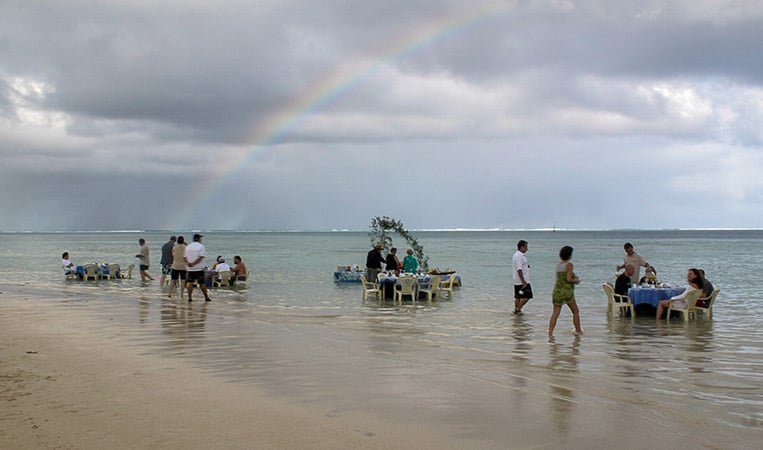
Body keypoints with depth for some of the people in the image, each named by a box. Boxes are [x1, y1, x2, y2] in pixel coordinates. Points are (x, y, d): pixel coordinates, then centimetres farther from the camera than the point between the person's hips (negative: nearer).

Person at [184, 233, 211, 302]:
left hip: (190, 268, 3)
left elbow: (184, 257, 4)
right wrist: (194, 263, -16)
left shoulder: (188, 247, 10)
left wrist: (188, 262, -11)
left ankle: (190, 297, 2)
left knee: (190, 283, 6)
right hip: (199, 268, -3)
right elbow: (201, 257, -16)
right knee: (202, 283, 3)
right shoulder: (201, 246, -5)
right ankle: (206, 297, 9)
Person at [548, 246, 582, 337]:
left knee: (555, 313, 2)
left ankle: (550, 332, -8)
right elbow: (569, 279, -17)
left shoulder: (558, 264, 10)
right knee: (576, 311, 14)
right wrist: (576, 281, 1)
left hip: (557, 291, 5)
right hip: (567, 291, -5)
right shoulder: (569, 264, -9)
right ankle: (578, 330, 24)